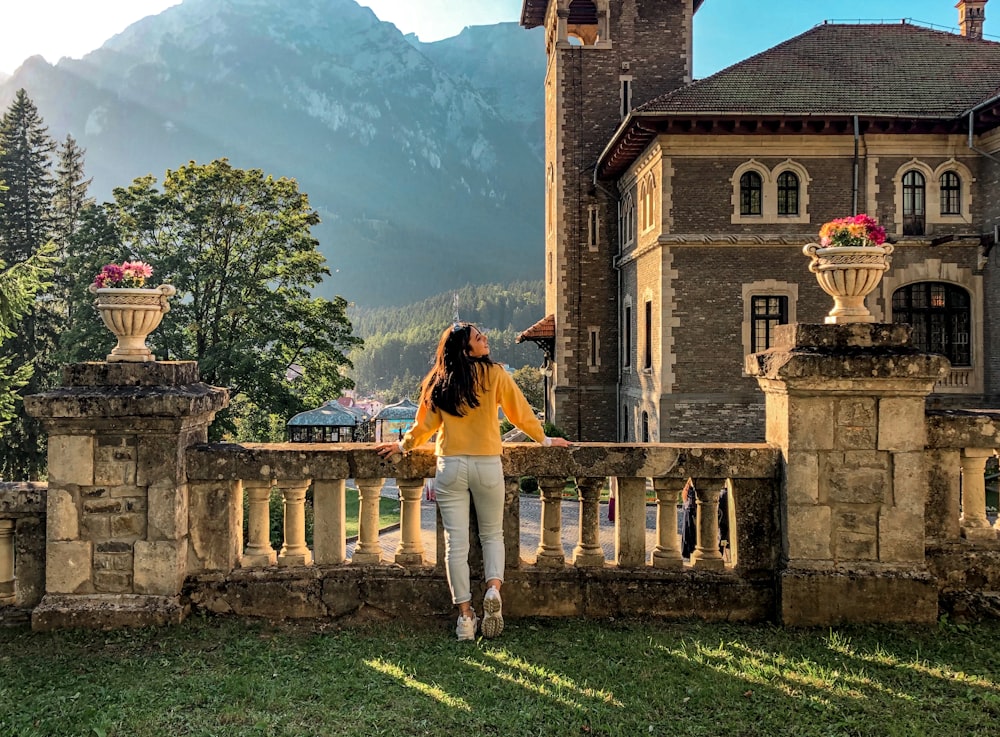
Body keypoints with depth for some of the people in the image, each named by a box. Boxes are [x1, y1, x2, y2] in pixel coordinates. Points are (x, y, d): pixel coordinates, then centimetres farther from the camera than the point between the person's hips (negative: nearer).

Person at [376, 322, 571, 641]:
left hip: (450, 467, 1)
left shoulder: (440, 382, 4)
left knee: (456, 543, 4)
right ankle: (493, 588, -9)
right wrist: (545, 440, 19)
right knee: (492, 534, 15)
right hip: (487, 465, -1)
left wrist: (403, 445, 28)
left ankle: (465, 615, 5)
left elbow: (425, 424, 11)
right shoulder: (495, 374, -4)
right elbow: (520, 412, 4)